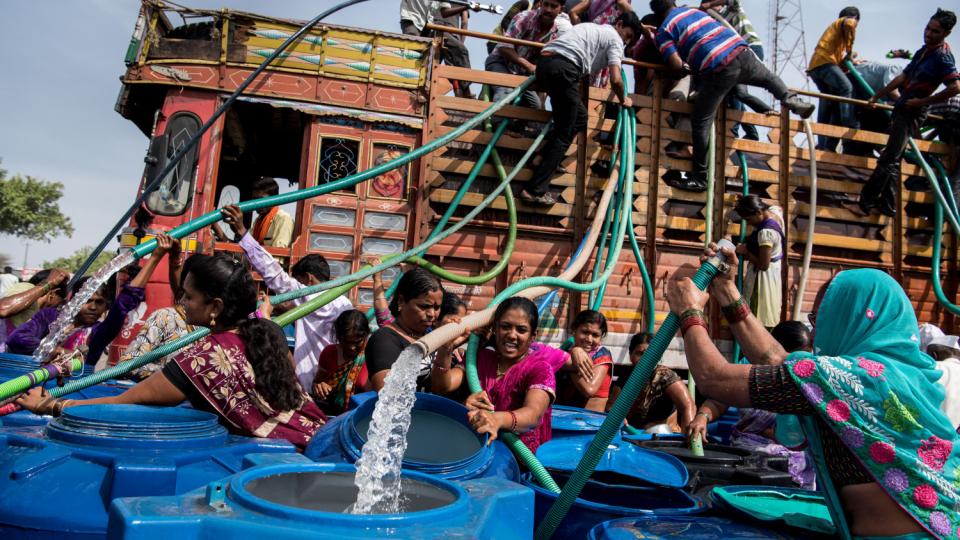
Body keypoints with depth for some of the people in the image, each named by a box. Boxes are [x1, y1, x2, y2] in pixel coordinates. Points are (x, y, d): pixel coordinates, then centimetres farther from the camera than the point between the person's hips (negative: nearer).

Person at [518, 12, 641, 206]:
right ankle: (535, 190, -9)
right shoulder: (615, 38, 11)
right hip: (563, 68, -8)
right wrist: (623, 100, 18)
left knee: (579, 117, 22)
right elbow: (615, 80, 0)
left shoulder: (591, 27, 33)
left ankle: (544, 157, 10)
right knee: (564, 135, -2)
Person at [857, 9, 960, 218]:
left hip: (913, 113, -10)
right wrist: (877, 96, 21)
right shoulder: (923, 51, 13)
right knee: (893, 160, 11)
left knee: (889, 159, -11)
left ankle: (865, 204, -11)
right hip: (902, 108, 10)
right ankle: (887, 205, 16)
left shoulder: (943, 57, -14)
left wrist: (922, 101, -18)